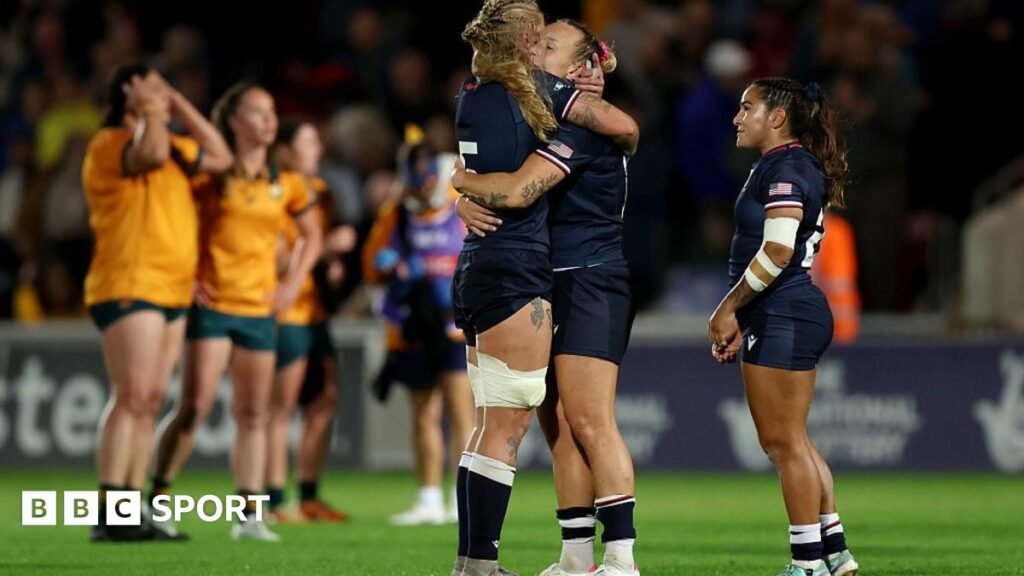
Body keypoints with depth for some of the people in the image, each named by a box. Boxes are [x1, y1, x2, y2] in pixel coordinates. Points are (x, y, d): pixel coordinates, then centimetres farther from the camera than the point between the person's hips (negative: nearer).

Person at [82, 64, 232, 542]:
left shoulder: (172, 146, 20)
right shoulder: (109, 144, -8)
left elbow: (219, 157, 18)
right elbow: (151, 153, -27)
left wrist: (178, 104, 14)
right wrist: (149, 110, -11)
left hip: (171, 291, 9)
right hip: (128, 287, -9)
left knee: (150, 402, 6)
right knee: (132, 396, -15)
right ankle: (109, 515, -18)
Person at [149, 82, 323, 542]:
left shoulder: (286, 184, 8)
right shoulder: (211, 175, -4)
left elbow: (312, 236, 21)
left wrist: (293, 282, 9)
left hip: (261, 309, 4)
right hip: (213, 304, -4)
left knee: (254, 414, 5)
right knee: (195, 406, -12)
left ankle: (250, 516, 9)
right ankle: (156, 501, -3)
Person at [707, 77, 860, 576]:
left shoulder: (785, 167, -12)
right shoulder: (795, 166, 19)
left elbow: (777, 252, -23)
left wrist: (728, 308, -16)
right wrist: (742, 318, 19)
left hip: (782, 316, -11)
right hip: (780, 316, 11)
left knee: (784, 441, -6)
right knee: (786, 441, 14)